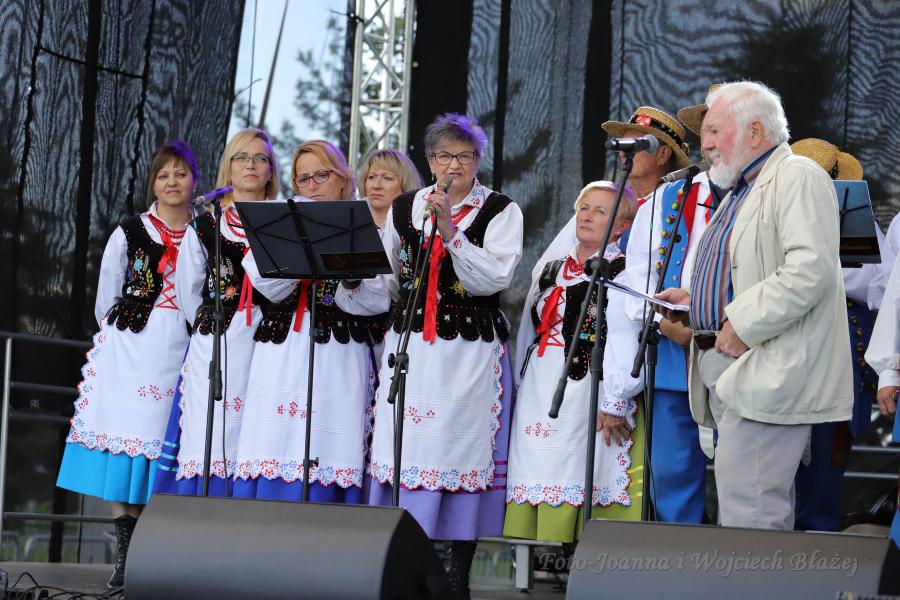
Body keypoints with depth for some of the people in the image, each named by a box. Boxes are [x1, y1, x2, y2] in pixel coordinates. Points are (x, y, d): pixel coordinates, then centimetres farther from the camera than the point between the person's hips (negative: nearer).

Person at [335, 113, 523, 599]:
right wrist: (350, 281, -4)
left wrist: (449, 231, -18)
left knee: (462, 450, -3)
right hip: (409, 349, 3)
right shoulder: (404, 208, 12)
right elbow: (386, 285, 14)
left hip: (470, 354, -3)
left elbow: (495, 277, -12)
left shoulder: (500, 211, 2)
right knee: (406, 449, -1)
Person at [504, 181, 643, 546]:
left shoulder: (621, 272, -3)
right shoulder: (552, 271, 20)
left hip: (583, 391, -7)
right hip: (537, 391, 7)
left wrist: (614, 403, -17)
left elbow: (623, 340, -11)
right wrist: (521, 387, 16)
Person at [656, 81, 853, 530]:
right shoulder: (739, 194, 24)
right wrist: (694, 301, 15)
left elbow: (811, 270, -22)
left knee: (748, 521, -15)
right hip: (727, 374, 10)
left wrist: (741, 324, -20)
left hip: (768, 374, -10)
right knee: (765, 515, 11)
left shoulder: (798, 178, -8)